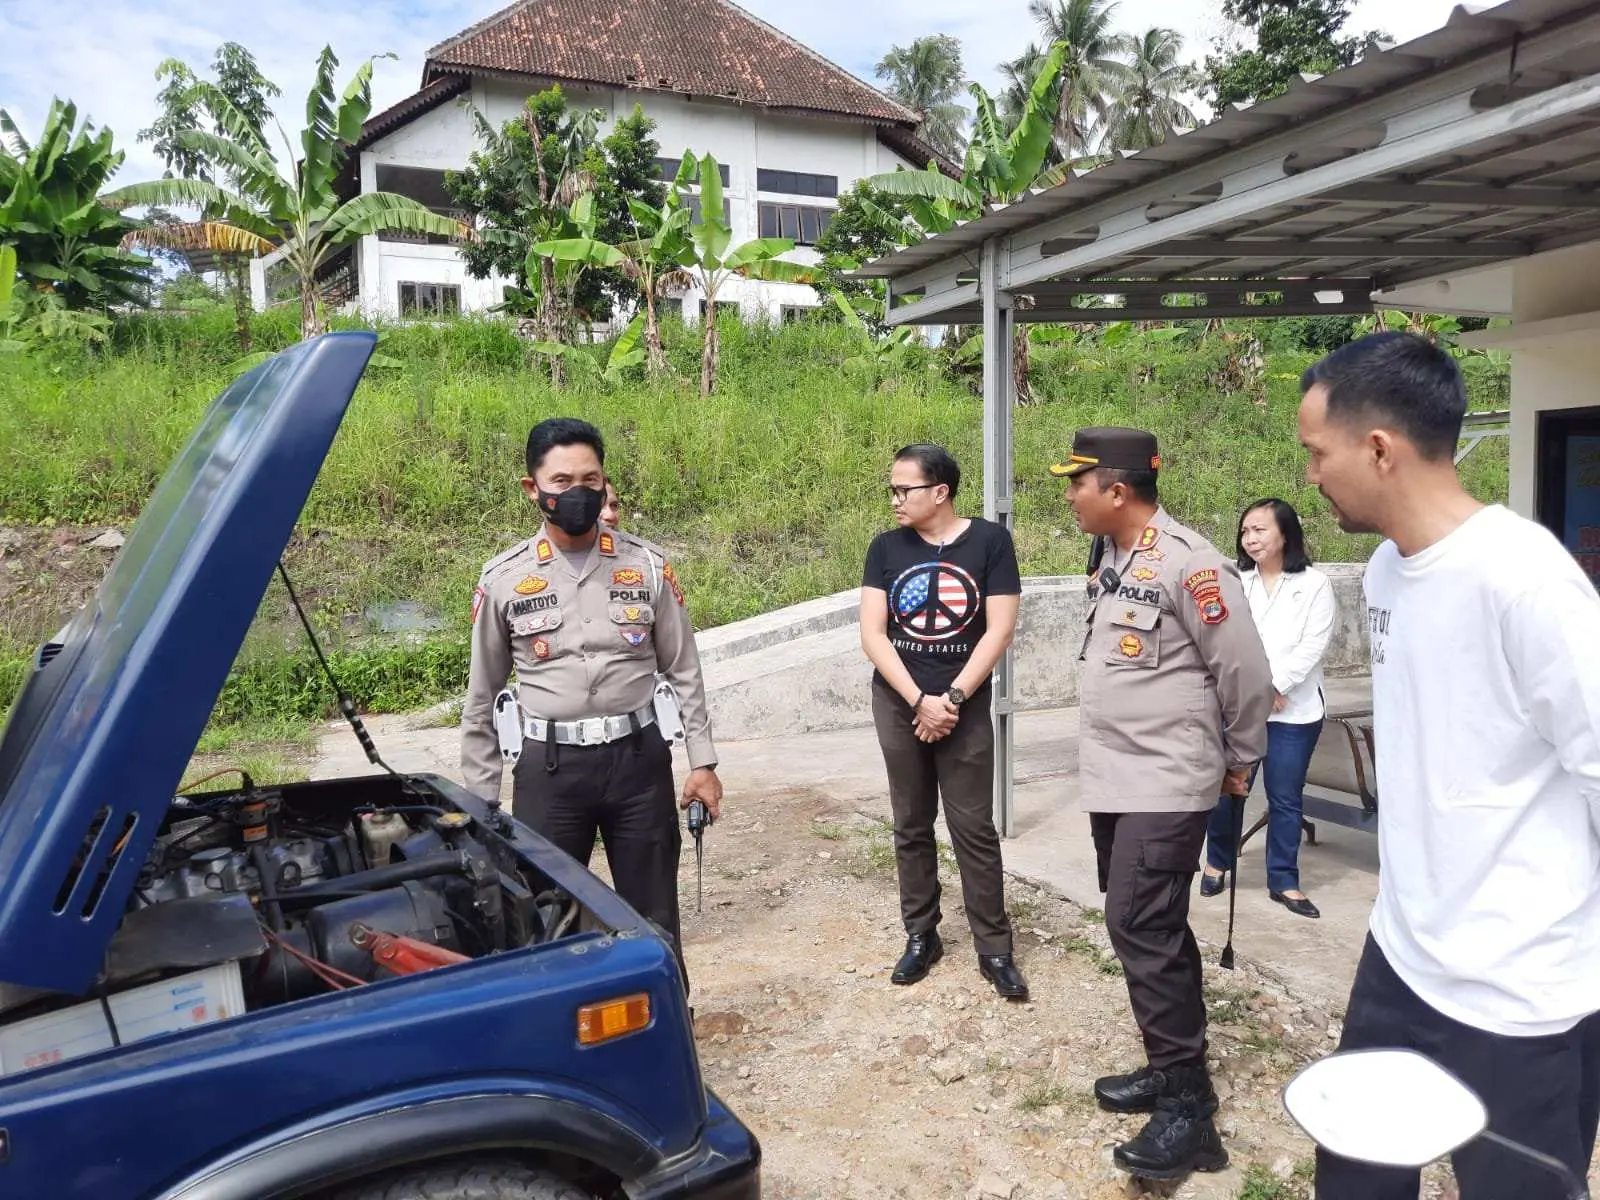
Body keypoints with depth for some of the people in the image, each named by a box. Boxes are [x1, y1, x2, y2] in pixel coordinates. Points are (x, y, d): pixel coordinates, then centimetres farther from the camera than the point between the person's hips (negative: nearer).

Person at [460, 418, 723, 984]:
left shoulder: (648, 566, 0)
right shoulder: (504, 579, -1)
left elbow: (684, 670, 6)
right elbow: (482, 696, 6)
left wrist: (702, 761, 2)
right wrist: (480, 797, 5)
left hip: (638, 758, 1)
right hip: (549, 767, 0)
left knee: (653, 916, 12)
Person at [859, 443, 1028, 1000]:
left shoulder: (990, 541, -6)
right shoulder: (886, 548, 0)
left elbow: (999, 630, -9)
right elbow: (872, 634, -5)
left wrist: (952, 698, -13)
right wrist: (919, 701, -13)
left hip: (964, 706, -2)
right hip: (898, 705, 2)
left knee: (974, 828, 1)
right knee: (912, 826, 10)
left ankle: (994, 947, 13)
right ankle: (920, 935, 24)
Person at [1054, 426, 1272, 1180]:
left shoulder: (1187, 563, -19)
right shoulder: (1113, 562, 9)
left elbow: (1244, 669, -14)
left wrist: (1241, 761, -3)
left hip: (1164, 784, -9)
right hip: (1112, 779, 9)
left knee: (1142, 929, -9)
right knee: (1148, 929, 16)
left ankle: (1188, 1107, 3)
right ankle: (1171, 1068, 30)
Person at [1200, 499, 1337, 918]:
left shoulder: (1314, 584, -1)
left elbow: (1313, 647, -7)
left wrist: (1274, 685, -16)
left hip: (1294, 711, -1)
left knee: (1285, 798, 8)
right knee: (1227, 789, 6)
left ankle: (1284, 881, 21)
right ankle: (1217, 862, 27)